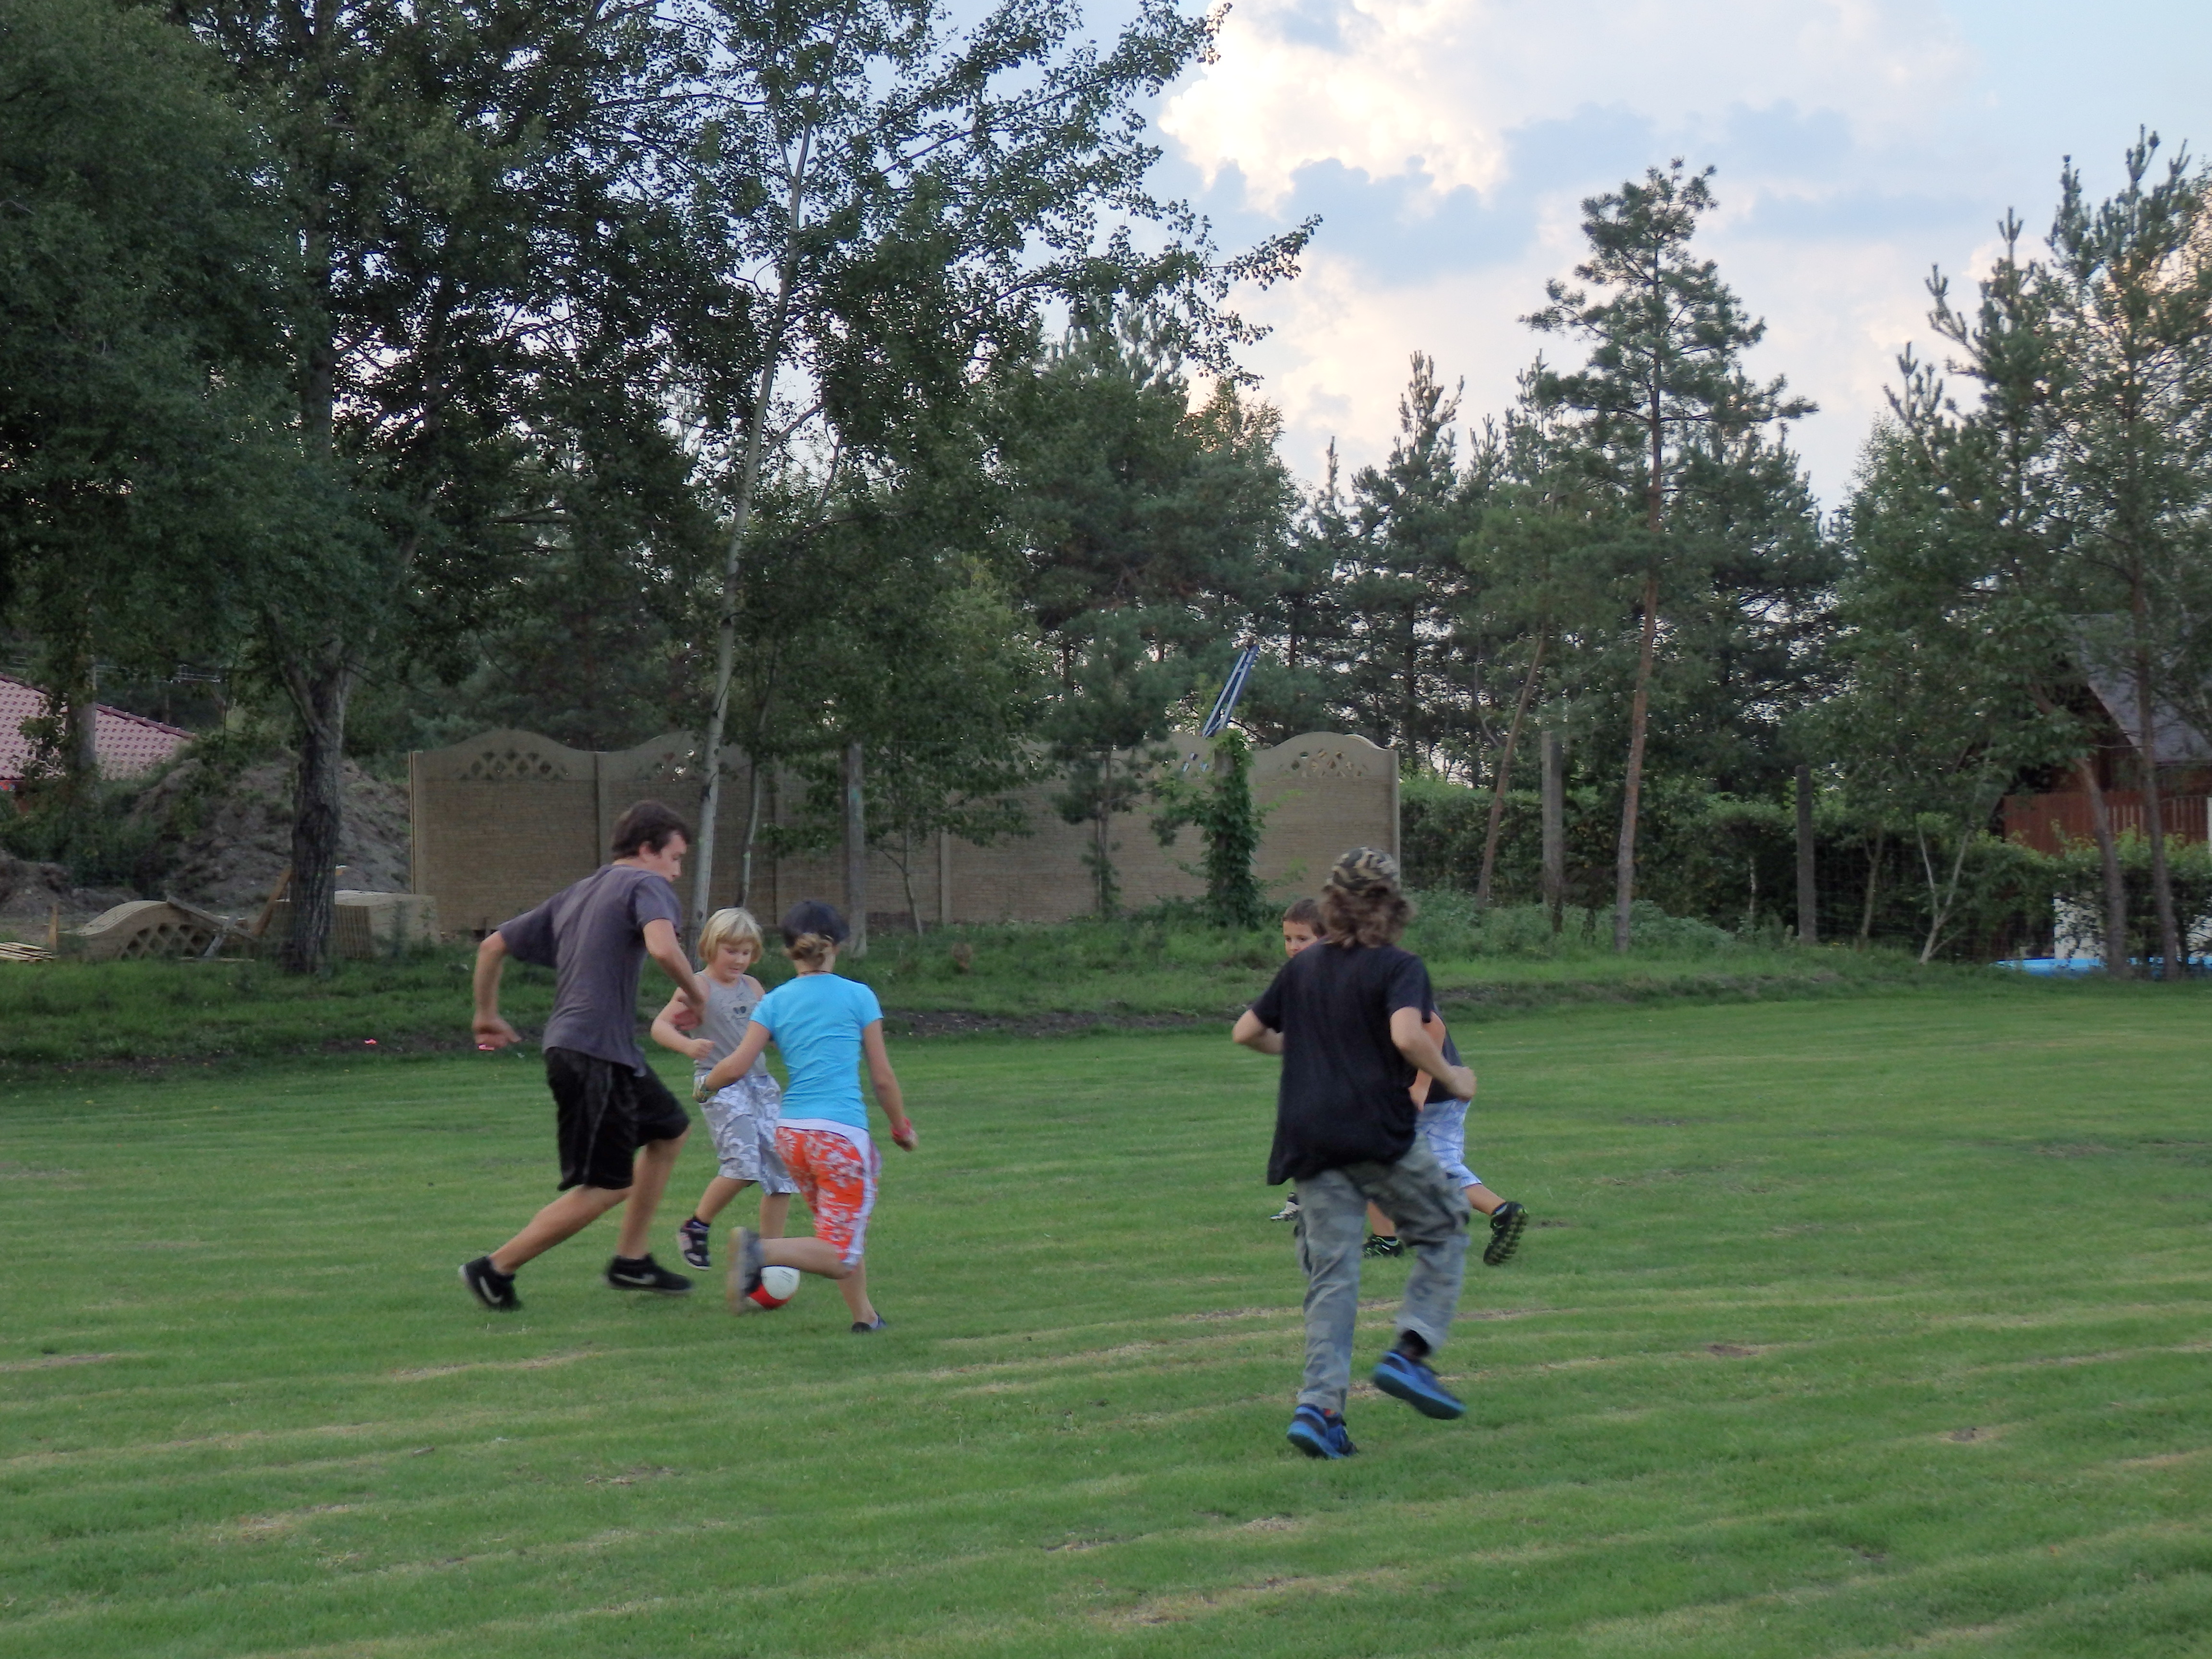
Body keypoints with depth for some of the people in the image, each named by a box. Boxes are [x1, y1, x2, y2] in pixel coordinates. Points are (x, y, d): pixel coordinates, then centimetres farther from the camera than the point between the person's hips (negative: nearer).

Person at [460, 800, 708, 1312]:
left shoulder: (573, 895, 21)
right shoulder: (645, 885, -4)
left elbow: (493, 946, 21)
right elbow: (662, 948, -25)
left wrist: (487, 1015, 31)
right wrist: (695, 992, -8)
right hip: (595, 1054, -10)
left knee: (670, 1130, 23)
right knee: (605, 1187, -4)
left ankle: (631, 1260, 24)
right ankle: (495, 1270, 2)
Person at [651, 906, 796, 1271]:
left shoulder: (752, 987, 14)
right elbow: (660, 1026, -15)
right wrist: (687, 1045, -31)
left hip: (759, 1081, 7)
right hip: (720, 1084, -7)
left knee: (783, 1165, 2)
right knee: (743, 1164, -20)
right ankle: (696, 1226, 4)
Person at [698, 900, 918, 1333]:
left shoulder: (774, 1002, 7)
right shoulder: (858, 996, 1)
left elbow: (736, 1067, -1)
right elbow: (882, 1078, 3)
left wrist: (705, 1086, 19)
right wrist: (901, 1126, 17)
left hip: (790, 1132, 5)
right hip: (841, 1133, -5)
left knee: (842, 1231, 23)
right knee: (841, 1256, -5)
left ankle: (864, 1314, 22)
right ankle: (762, 1250, -26)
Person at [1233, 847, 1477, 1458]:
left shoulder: (1301, 968, 13)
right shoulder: (1398, 967, -5)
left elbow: (1247, 1032, 18)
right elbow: (1407, 1037, -22)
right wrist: (1452, 1080, -7)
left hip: (1309, 1142, 5)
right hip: (1378, 1133, -5)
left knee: (1331, 1272, 6)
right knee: (1445, 1232, 15)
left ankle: (1319, 1406, -5)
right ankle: (1410, 1352, -1)